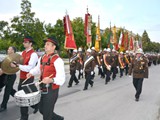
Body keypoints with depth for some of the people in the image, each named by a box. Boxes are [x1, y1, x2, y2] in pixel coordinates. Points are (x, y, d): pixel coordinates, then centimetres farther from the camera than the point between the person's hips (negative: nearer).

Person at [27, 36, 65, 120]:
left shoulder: (57, 60, -19)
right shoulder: (42, 58, 5)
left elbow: (61, 78, -28)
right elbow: (38, 68, 23)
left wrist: (51, 80, -44)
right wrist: (31, 73, 5)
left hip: (52, 90, -8)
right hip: (43, 88, 8)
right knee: (42, 110, 22)